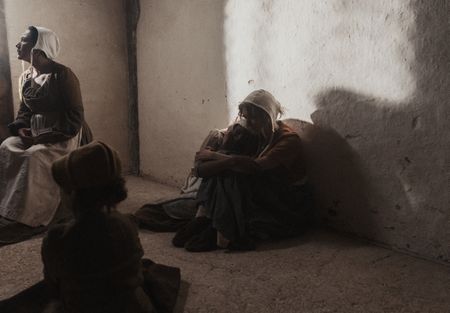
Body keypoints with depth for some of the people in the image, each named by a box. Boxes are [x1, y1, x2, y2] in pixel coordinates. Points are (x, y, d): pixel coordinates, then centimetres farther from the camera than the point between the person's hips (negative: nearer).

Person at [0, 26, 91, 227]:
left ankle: (33, 215, -23)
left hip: (63, 135, -7)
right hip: (36, 133, 7)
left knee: (34, 157, -32)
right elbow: (24, 109, 19)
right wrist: (21, 127, -4)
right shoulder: (25, 78, 10)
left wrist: (50, 135, -22)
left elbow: (75, 115, -15)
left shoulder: (62, 75, -14)